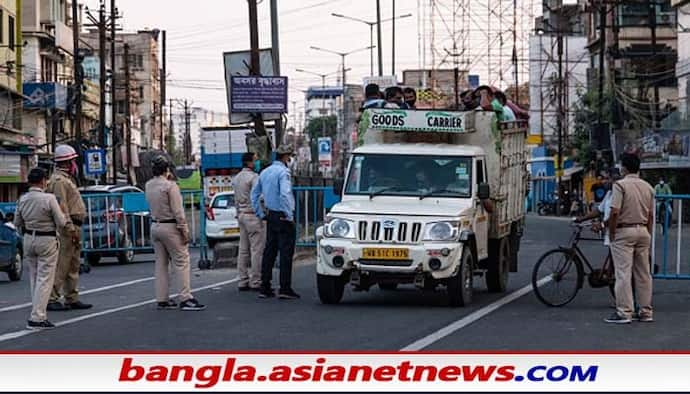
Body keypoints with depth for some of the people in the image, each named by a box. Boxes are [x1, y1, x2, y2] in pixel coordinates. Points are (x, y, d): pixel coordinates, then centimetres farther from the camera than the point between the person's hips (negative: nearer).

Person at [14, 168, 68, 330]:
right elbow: (61, 223, -13)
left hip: (28, 239, 6)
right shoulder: (49, 199, -17)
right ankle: (36, 318, -8)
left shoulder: (22, 200, 0)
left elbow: (17, 223, 9)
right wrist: (62, 215, 6)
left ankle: (39, 313, 20)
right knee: (44, 279, -2)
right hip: (46, 240, -6)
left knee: (34, 278, 16)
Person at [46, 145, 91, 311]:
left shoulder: (67, 179, 19)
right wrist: (71, 229, -23)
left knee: (73, 265, 12)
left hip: (73, 227, 11)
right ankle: (51, 299, -8)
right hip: (68, 227, -11)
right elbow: (61, 206, -20)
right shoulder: (59, 180, -13)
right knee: (62, 264, -10)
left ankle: (72, 299, 16)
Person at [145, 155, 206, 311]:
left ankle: (162, 299, 11)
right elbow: (178, 211, -16)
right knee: (181, 262, -4)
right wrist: (184, 230, -13)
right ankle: (185, 299, -8)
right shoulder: (170, 186, -15)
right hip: (170, 227, -7)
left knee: (161, 263, 11)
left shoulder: (148, 186, 6)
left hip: (155, 227, 7)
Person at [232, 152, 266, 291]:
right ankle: (255, 282, -9)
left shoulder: (236, 178, 15)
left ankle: (243, 282, 10)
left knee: (243, 250, 9)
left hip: (242, 215, 9)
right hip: (253, 215, -9)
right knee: (257, 250, -7)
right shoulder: (253, 177, -12)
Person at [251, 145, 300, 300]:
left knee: (269, 251, 11)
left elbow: (255, 193, 18)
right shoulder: (283, 172, -14)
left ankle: (265, 287, 11)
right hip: (283, 217, -8)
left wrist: (261, 214, 19)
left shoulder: (265, 172, 13)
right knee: (286, 252, -5)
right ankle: (285, 288, -8)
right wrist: (289, 215, -17)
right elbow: (284, 194, -25)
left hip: (271, 216, 8)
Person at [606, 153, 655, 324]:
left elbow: (615, 212, -18)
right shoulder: (648, 187, 9)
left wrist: (611, 233, -9)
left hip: (624, 232, -6)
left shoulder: (620, 185, -11)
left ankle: (624, 312, -8)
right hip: (643, 231, 6)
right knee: (644, 273, 10)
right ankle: (646, 312, 13)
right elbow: (650, 215, 11)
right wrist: (648, 236, 18)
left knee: (623, 273, -6)